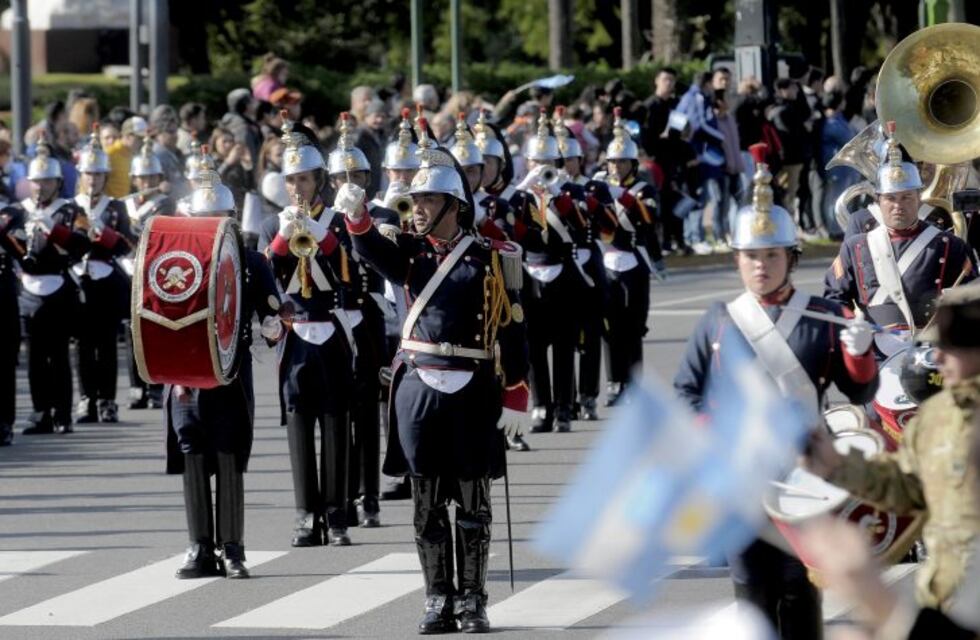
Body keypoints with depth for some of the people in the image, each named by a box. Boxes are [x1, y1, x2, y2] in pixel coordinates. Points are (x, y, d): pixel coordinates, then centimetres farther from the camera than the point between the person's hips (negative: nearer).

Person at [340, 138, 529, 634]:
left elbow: (511, 332, 0)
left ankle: (472, 603, 11)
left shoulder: (490, 260, 0)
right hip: (418, 388, 2)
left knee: (472, 504, 3)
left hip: (472, 394, -2)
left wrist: (513, 400, -3)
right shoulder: (409, 253, 7)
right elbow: (375, 250, -15)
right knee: (427, 504, 4)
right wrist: (357, 217, -36)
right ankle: (438, 603, 10)